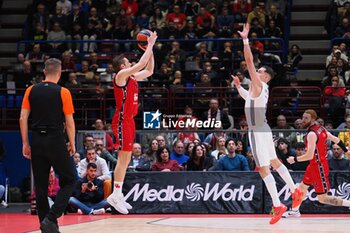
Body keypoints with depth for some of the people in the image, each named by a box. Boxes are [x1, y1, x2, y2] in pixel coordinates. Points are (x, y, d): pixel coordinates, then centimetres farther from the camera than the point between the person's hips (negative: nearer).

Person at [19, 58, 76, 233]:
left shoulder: (31, 91, 4)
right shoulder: (63, 92, -5)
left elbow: (23, 118, 2)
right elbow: (69, 122, -5)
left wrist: (25, 143, 8)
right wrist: (72, 144, 6)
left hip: (37, 141, 4)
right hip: (56, 141, -4)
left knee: (40, 185, 11)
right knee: (69, 181, 7)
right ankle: (50, 218, -9)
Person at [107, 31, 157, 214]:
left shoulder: (131, 77, 15)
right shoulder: (121, 75, -10)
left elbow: (149, 70, 24)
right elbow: (141, 64, -18)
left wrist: (150, 48, 17)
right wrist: (150, 45, -8)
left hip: (128, 120, 10)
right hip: (122, 121, -10)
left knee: (126, 159, 10)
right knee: (123, 158, -11)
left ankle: (118, 195, 13)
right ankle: (115, 195, -11)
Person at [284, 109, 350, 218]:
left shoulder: (312, 134, -23)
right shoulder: (321, 129, 3)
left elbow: (310, 155, -27)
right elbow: (336, 140, 12)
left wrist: (294, 159, -15)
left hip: (319, 167, -10)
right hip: (314, 165, 10)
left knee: (323, 198, -6)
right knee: (302, 187, 24)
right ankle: (295, 211, 42)